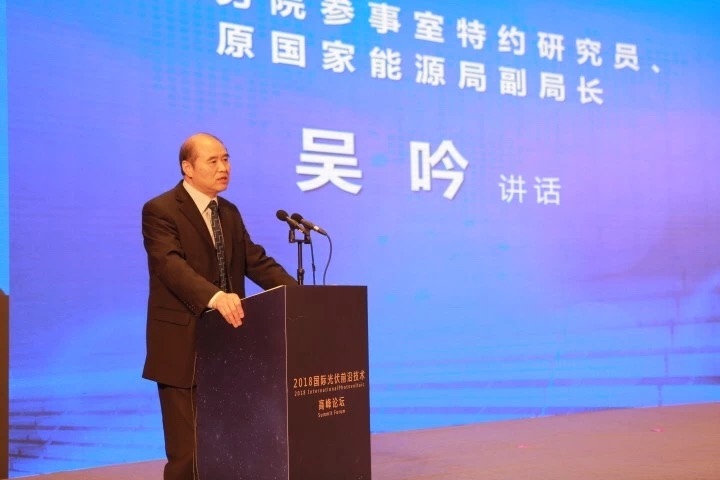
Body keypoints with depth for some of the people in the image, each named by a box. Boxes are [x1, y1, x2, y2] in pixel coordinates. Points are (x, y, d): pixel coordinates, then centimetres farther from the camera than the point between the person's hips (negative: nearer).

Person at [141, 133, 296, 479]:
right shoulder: (159, 210, -8)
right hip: (183, 347, -6)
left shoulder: (230, 213, 15)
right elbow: (172, 264, -23)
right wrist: (213, 296, -41)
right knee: (187, 451, -1)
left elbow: (257, 262, 10)